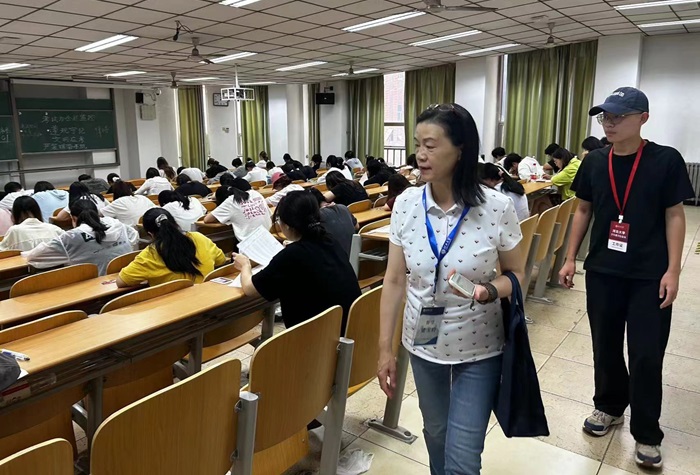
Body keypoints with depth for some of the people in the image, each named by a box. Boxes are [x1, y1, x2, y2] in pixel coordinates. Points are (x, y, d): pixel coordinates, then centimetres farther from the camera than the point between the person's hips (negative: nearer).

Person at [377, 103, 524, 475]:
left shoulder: (497, 207, -16)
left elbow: (516, 274, -3)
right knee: (435, 434, 23)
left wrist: (489, 290, -26)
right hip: (422, 343, 3)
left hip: (479, 348, -2)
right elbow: (394, 280, -3)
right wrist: (385, 347, -1)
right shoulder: (406, 204, -9)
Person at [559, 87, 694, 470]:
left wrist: (672, 270, -10)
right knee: (605, 345, 14)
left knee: (646, 355, 2)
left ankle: (646, 434, 20)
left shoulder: (666, 160, -7)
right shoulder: (594, 162, 3)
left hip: (649, 275, -3)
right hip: (602, 270, 3)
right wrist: (571, 258, 7)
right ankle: (609, 406, 36)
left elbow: (674, 216, -5)